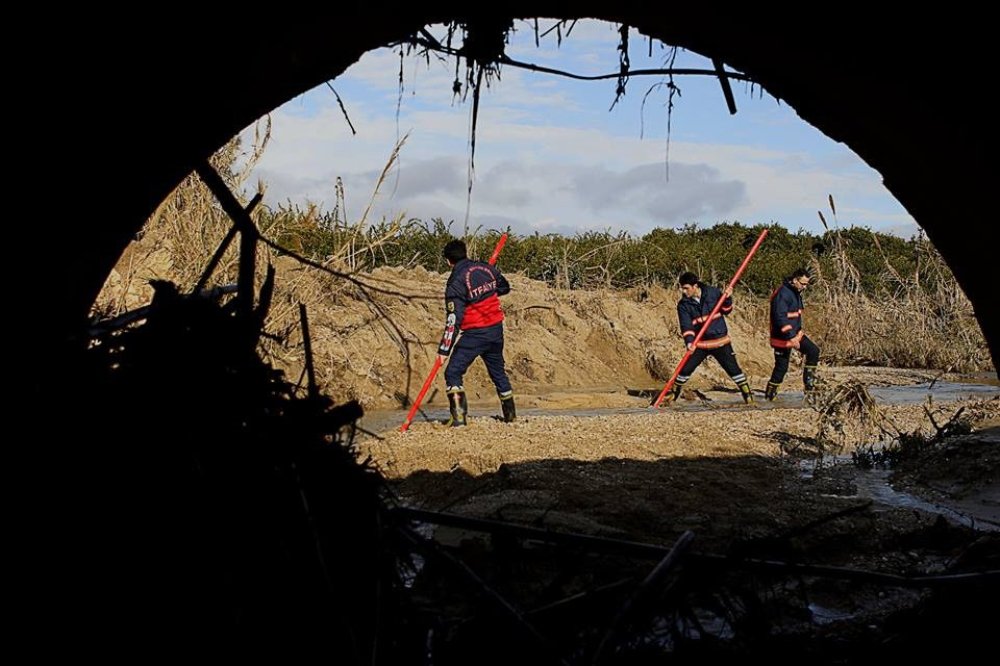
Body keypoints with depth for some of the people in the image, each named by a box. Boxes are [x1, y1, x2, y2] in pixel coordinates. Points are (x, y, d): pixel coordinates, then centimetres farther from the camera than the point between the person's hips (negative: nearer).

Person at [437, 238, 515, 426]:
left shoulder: (456, 283, -15)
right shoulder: (486, 268, 3)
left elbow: (453, 320, -19)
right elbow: (505, 287, 22)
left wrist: (444, 349, -17)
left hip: (474, 334, -7)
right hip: (496, 329, 7)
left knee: (453, 373, -2)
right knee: (498, 371, 22)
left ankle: (459, 416, -17)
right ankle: (510, 414, 32)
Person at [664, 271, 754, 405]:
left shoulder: (713, 292, -7)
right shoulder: (683, 305, -7)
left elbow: (726, 310, 5)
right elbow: (686, 325, -15)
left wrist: (727, 298, -14)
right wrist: (689, 341, -30)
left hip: (720, 341, -1)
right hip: (699, 343, 1)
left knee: (733, 368, -1)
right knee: (686, 369, -1)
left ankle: (747, 394, 13)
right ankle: (674, 393, 17)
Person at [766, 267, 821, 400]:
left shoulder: (796, 293, 10)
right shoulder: (783, 294, -22)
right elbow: (780, 317, -29)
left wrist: (798, 332, 24)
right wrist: (791, 337, -31)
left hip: (795, 333, 9)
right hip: (783, 337, -9)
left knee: (813, 351, 1)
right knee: (782, 366, -3)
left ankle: (809, 380, 10)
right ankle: (770, 393, 9)